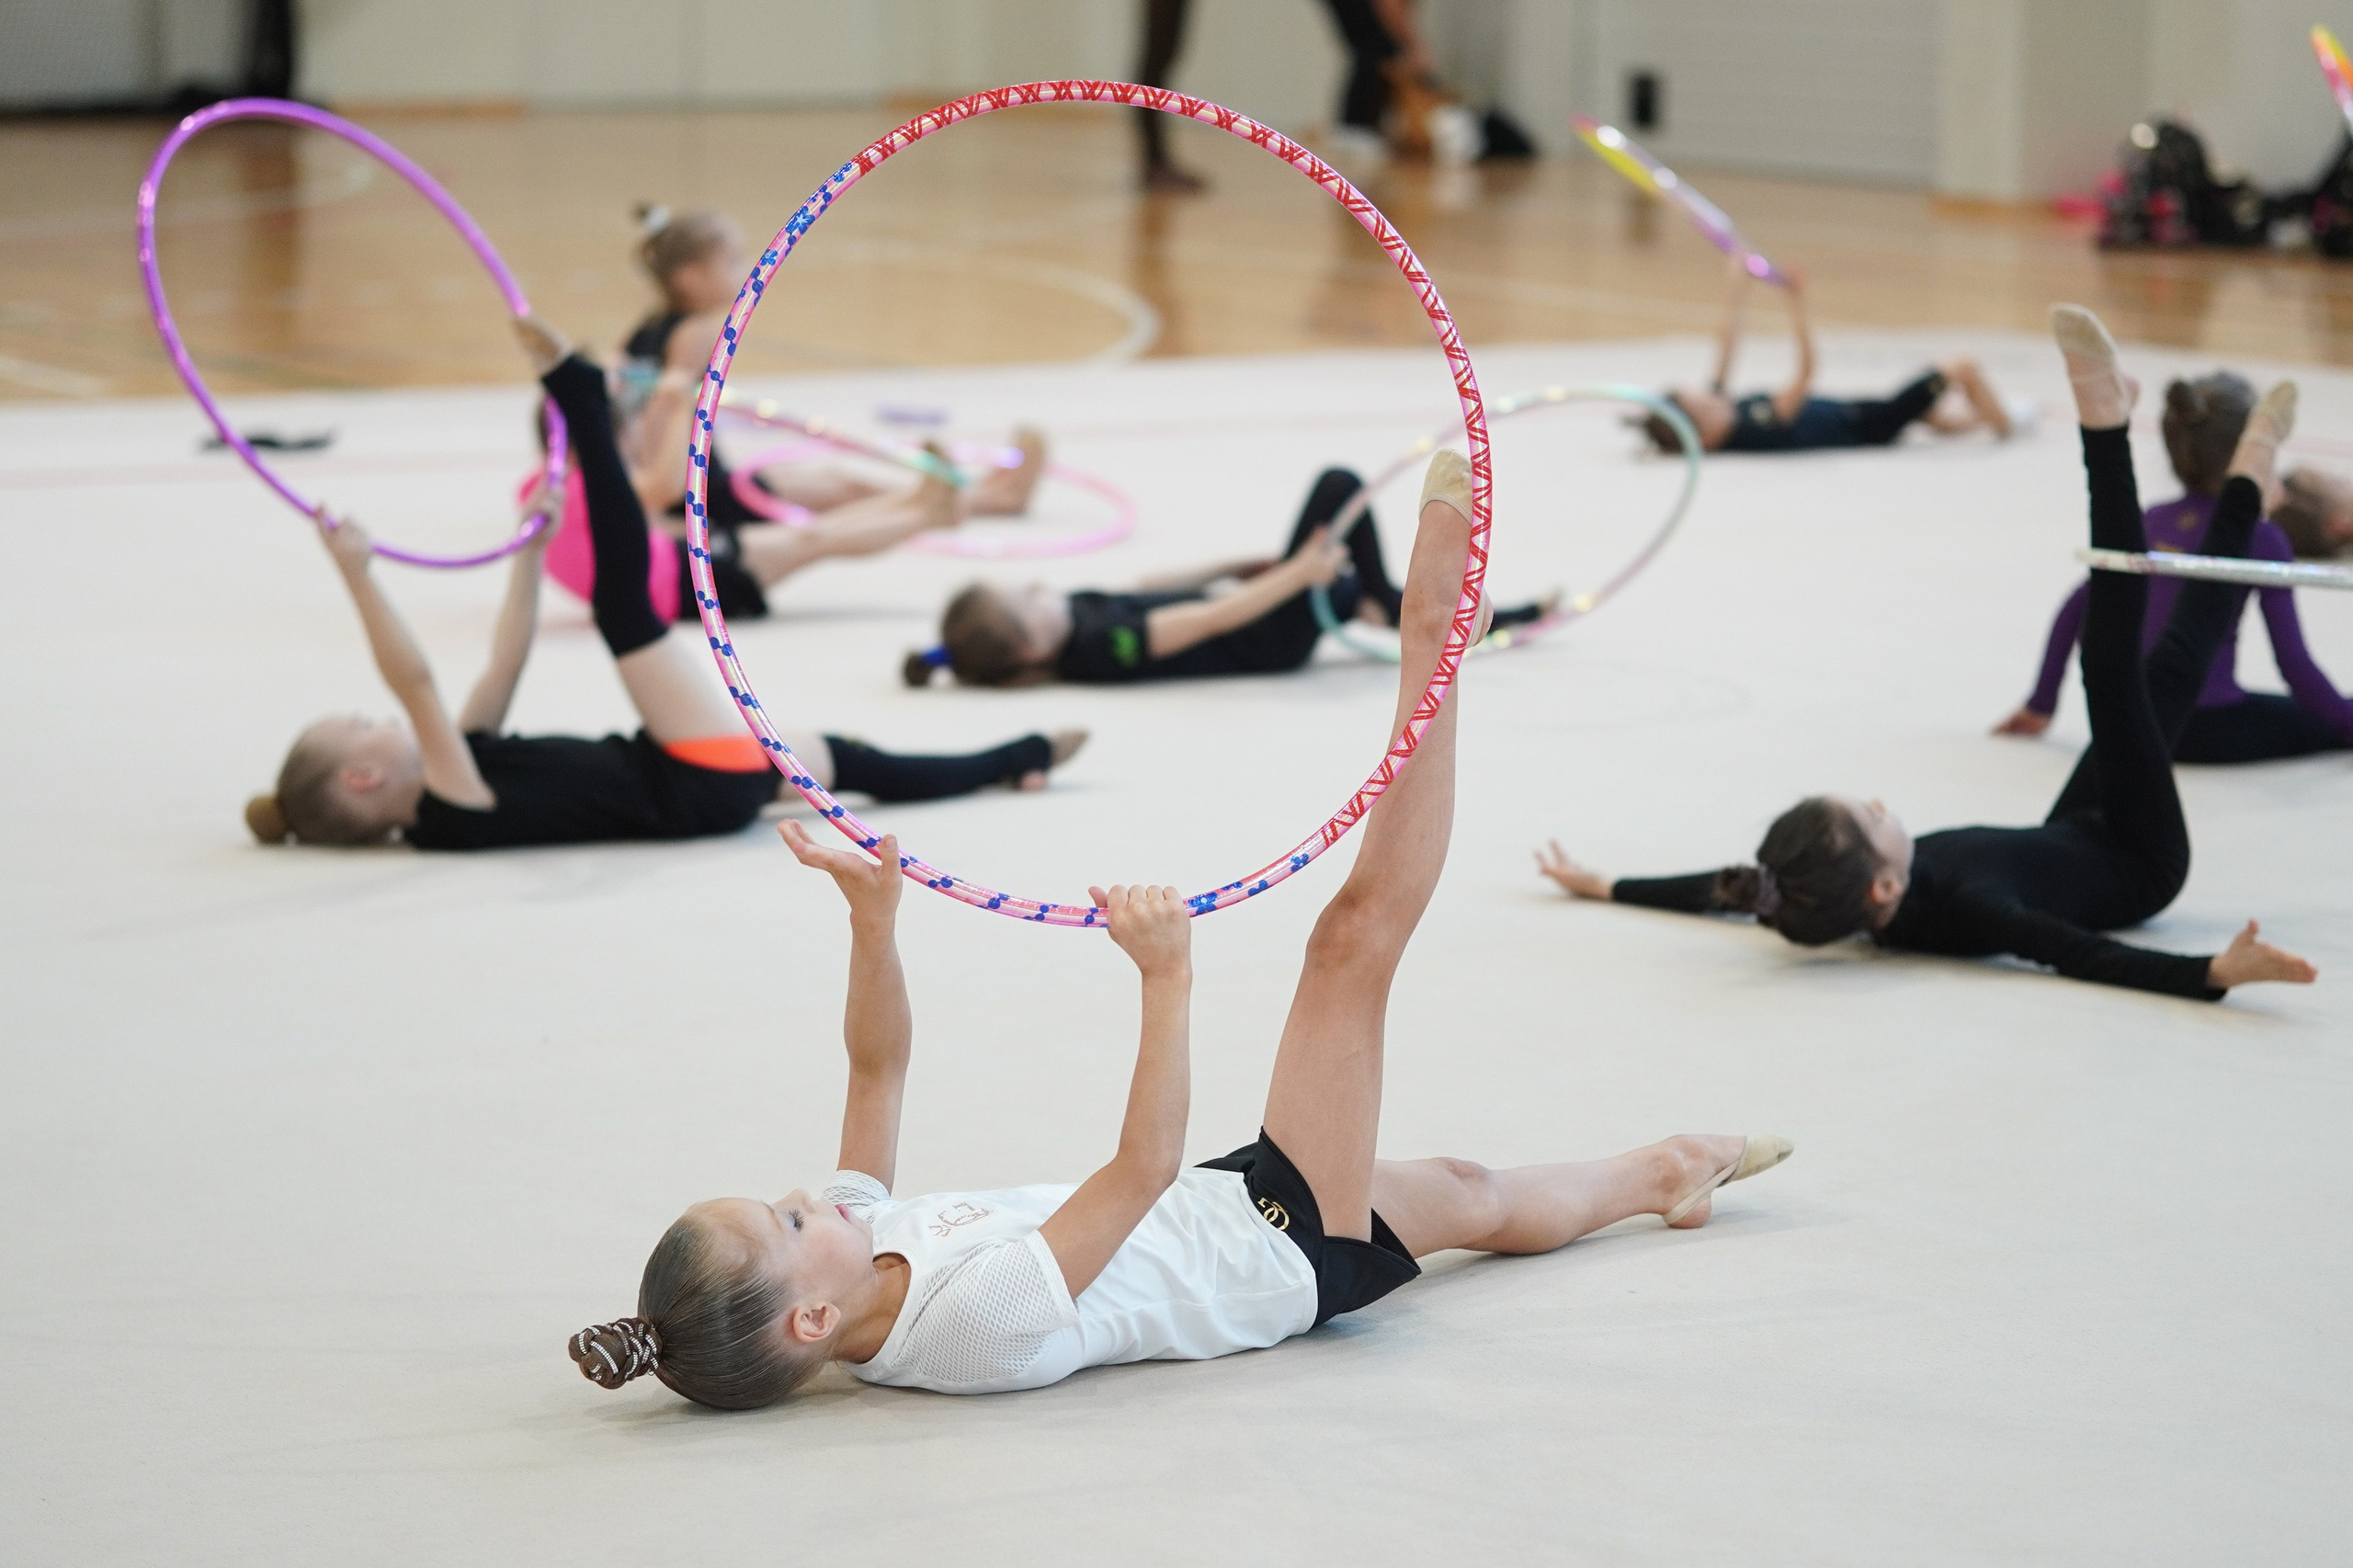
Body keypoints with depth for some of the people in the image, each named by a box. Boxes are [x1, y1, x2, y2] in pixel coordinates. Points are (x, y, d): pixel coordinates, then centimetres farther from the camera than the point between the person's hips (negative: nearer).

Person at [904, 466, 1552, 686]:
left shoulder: (1073, 615, -6)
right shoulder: (1103, 649, -35)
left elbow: (1151, 591, 8)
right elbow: (1214, 620, -32)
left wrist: (1240, 567, 13)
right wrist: (1296, 573, -29)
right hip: (1271, 641, -9)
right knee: (1338, 488, -9)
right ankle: (1382, 607, 14)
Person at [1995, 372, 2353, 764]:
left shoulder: (2149, 523, 8)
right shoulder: (2260, 539, -7)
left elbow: (2073, 610, 13)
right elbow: (2294, 662, -10)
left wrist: (2040, 704, 21)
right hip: (2209, 730, -5)